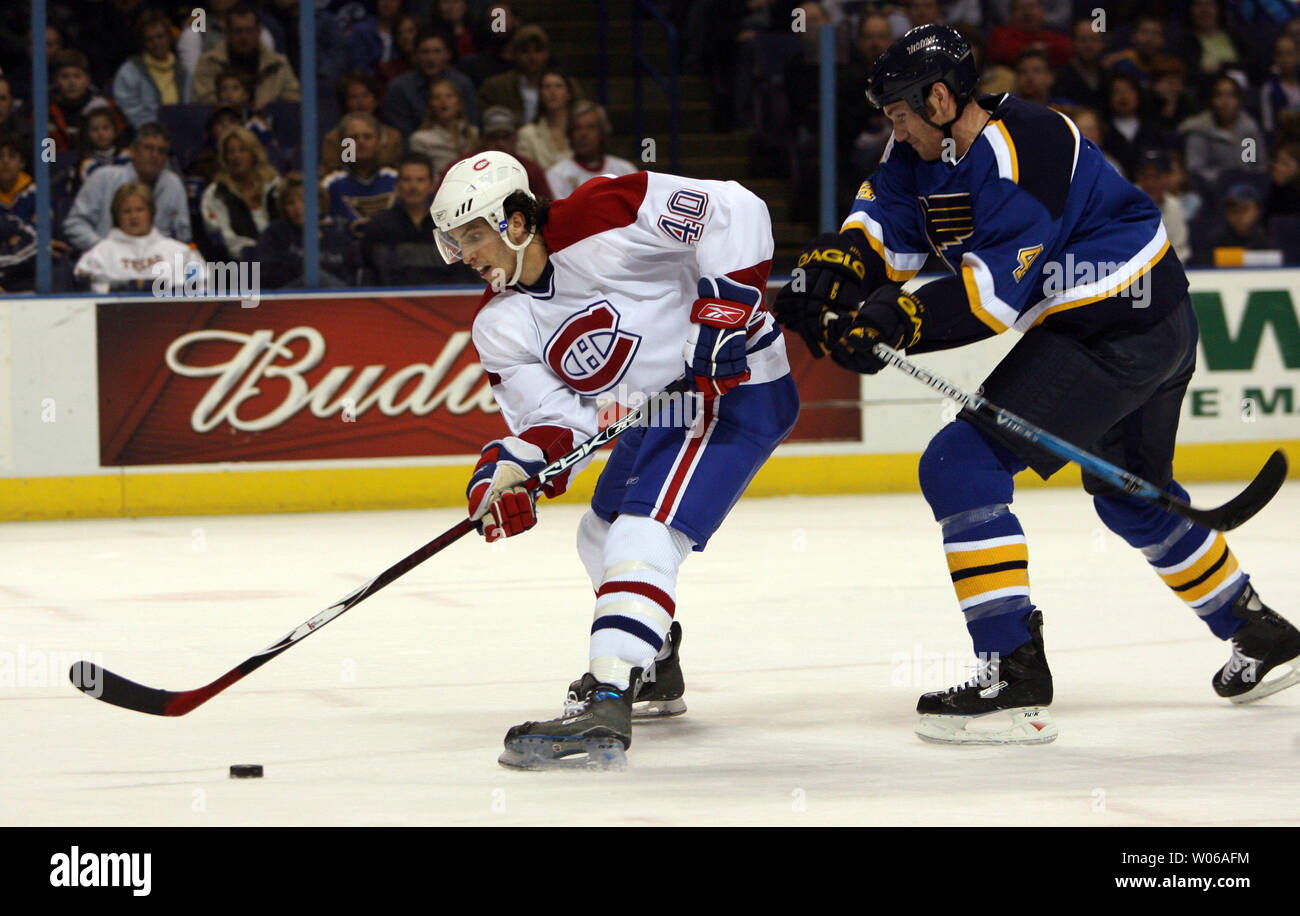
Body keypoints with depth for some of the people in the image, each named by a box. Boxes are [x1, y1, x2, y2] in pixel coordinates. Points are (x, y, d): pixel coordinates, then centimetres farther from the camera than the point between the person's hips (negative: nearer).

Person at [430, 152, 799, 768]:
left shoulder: (599, 222, -22)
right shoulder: (501, 326, 1)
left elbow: (732, 212, -25)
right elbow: (557, 421, -5)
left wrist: (722, 312, -29)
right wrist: (509, 472, -25)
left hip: (735, 385, -10)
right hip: (659, 413, 10)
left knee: (644, 533, -25)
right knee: (602, 537, 25)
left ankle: (605, 706, -35)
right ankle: (656, 673, 48)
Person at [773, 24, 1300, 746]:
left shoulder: (1020, 152, -24)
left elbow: (993, 294, -30)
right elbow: (885, 221, -1)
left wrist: (894, 319, -37)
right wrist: (834, 264, -21)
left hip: (1116, 331, -11)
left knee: (961, 466, -16)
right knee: (1131, 496, 30)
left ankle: (1014, 678, -20)